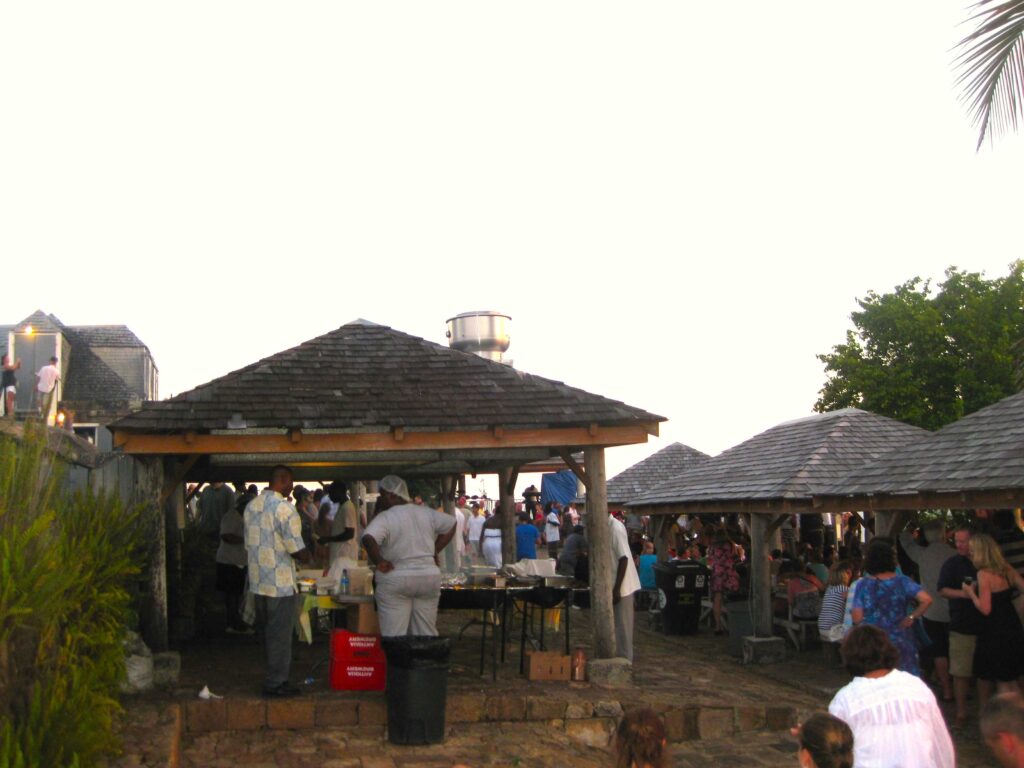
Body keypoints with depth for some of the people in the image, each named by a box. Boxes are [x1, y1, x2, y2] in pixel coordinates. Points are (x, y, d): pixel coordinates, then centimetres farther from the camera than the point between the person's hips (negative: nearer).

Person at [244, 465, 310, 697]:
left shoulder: (251, 506, 7)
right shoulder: (284, 508, -17)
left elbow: (249, 544, 14)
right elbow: (299, 552, -17)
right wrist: (307, 554, 3)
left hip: (257, 581, 8)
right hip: (280, 583, -8)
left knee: (269, 632, 17)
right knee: (280, 634, 2)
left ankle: (274, 677, 26)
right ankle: (276, 683, 8)